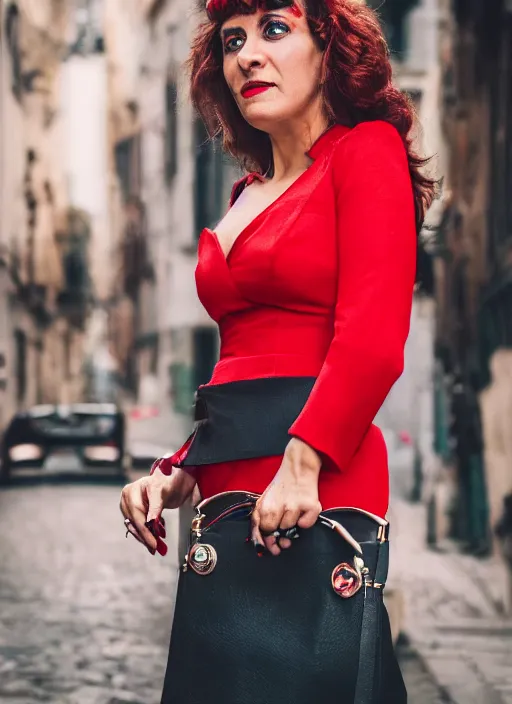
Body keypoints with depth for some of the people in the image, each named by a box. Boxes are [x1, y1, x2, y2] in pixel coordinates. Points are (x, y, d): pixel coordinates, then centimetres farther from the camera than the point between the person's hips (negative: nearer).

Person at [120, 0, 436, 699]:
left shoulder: (368, 150, -1)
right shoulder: (249, 196, 21)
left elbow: (373, 340, -14)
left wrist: (301, 462, -23)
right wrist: (178, 472, 9)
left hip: (312, 486, -7)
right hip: (229, 485, 8)